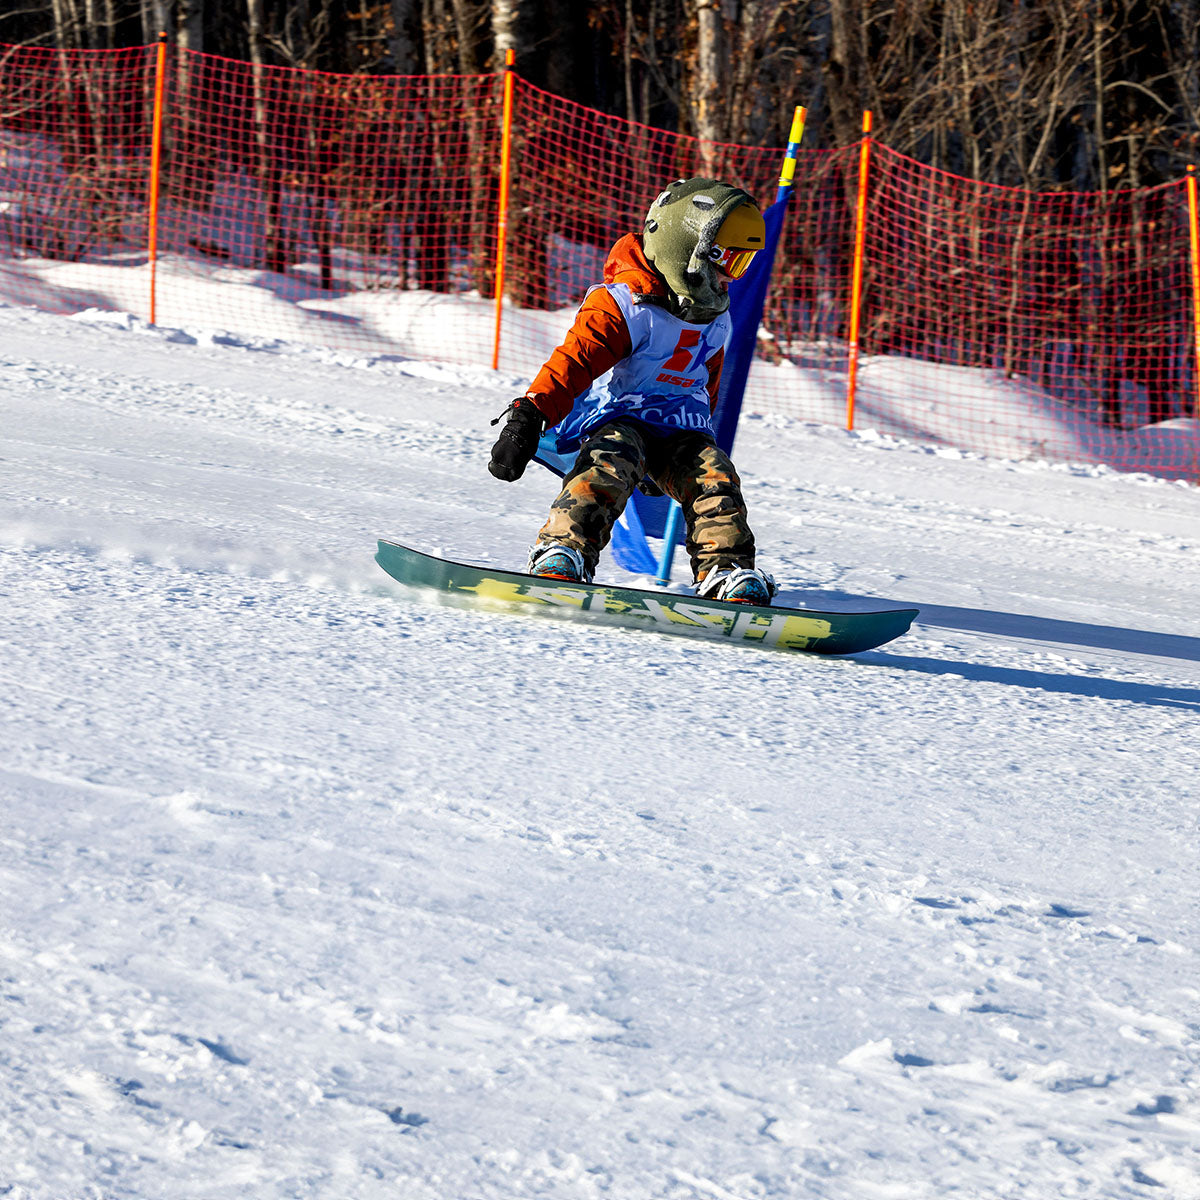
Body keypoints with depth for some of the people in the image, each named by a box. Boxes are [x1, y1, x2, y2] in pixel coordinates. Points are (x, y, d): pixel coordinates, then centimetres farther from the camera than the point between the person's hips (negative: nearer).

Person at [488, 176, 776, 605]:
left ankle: (726, 574, -22)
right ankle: (561, 557, -43)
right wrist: (529, 418, -35)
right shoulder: (626, 306, -12)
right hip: (618, 419, -6)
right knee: (609, 469, -35)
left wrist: (697, 436, 39)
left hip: (682, 429, 6)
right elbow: (573, 360, -22)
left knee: (714, 477, -20)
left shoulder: (714, 320, 15)